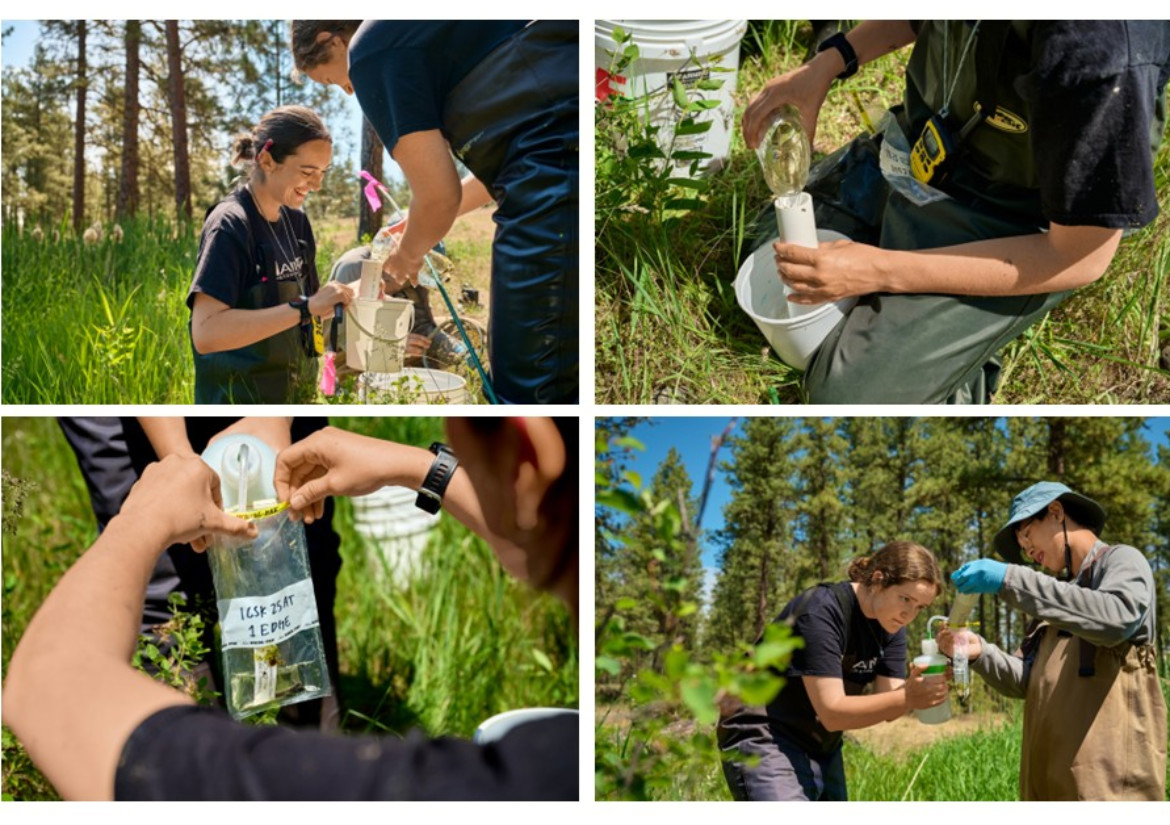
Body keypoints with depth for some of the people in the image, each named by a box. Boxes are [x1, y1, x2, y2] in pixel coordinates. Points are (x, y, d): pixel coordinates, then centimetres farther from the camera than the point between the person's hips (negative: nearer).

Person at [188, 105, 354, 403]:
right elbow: (205, 333, -28)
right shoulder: (229, 225, -16)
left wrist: (349, 292, -2)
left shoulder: (296, 220, 6)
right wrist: (305, 308, -30)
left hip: (294, 397, 8)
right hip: (238, 401, -8)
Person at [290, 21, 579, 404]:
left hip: (556, 184, -9)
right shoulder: (423, 24, 29)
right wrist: (421, 225, 41)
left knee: (531, 390, -2)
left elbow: (439, 194, -2)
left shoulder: (372, 47, 2)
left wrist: (408, 255, 20)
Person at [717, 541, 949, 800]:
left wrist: (915, 690, -26)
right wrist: (907, 698, -35)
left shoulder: (891, 625, 3)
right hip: (765, 741, -9)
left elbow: (887, 705, -5)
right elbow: (832, 713, -26)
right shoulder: (822, 611, -22)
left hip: (822, 749, 9)